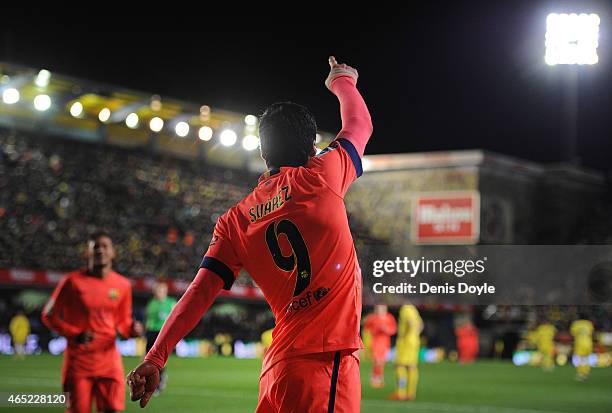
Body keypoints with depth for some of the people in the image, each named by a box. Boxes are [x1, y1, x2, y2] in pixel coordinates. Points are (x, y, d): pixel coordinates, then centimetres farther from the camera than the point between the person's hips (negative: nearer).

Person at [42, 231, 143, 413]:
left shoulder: (122, 285, 4)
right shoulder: (73, 281, -6)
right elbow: (49, 315, 0)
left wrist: (132, 329, -8)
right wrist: (75, 334, -14)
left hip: (109, 359, 2)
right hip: (78, 361, -2)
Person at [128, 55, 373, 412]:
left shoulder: (236, 220, 13)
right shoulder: (319, 177, 1)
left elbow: (200, 292, 4)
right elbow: (360, 124, 20)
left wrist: (155, 358, 2)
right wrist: (342, 82, 40)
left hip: (277, 369, 6)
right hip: (325, 361, -6)